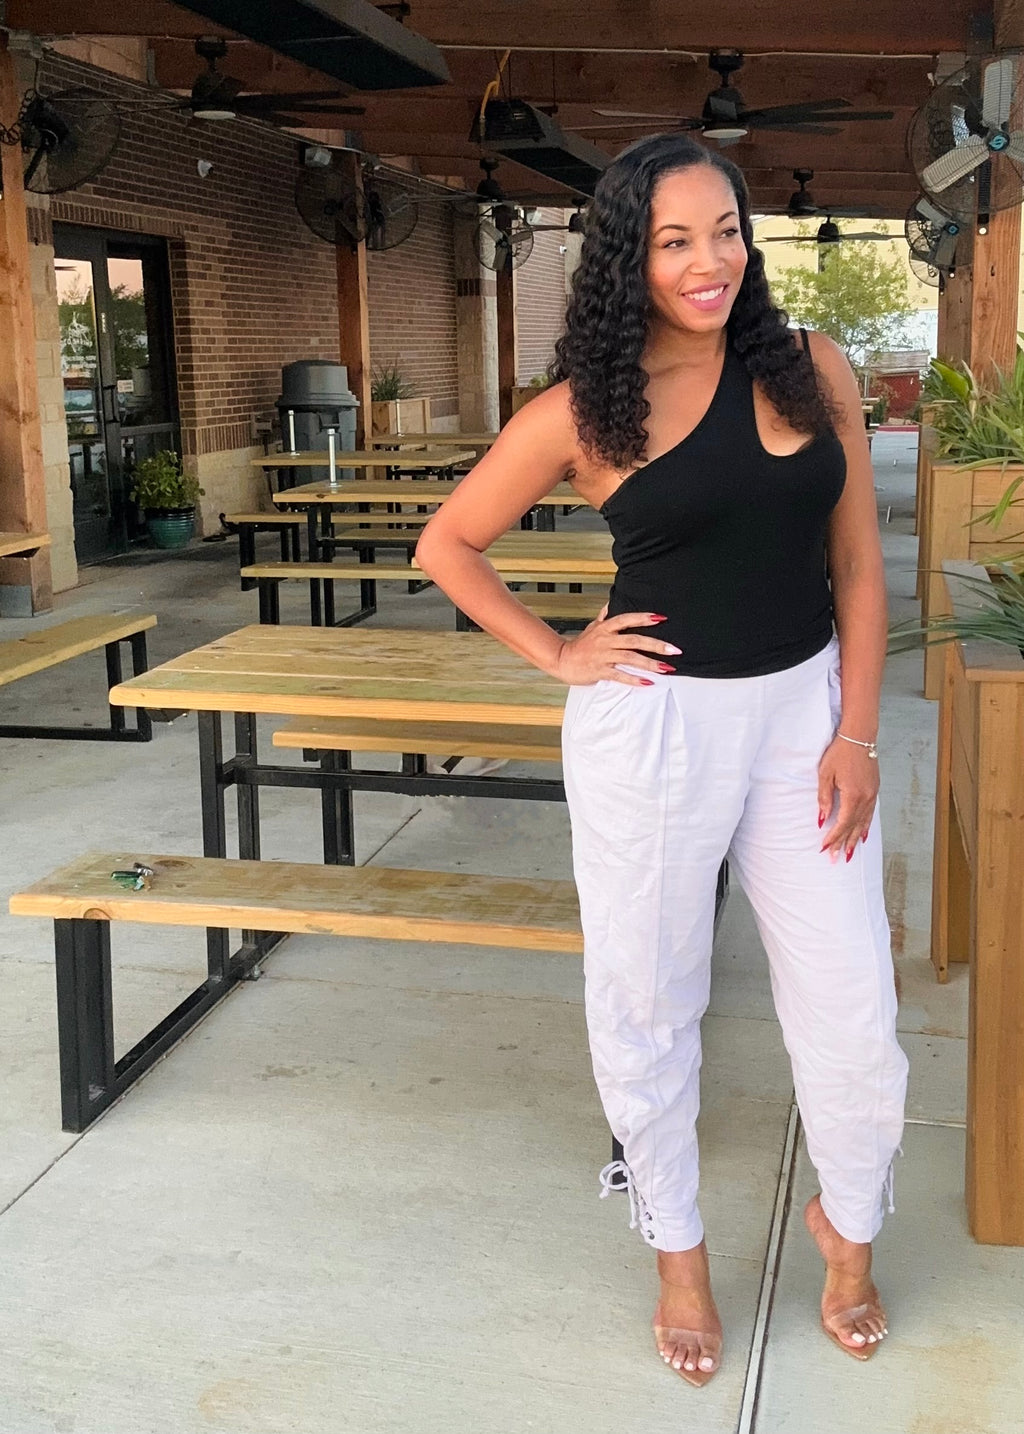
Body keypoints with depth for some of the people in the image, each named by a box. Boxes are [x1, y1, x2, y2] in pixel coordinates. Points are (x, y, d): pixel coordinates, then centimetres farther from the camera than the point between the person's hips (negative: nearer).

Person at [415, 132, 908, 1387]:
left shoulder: (812, 373, 1)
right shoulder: (584, 414, -5)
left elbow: (857, 564, 4)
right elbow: (447, 547, 6)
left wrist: (855, 734, -3)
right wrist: (557, 655, -1)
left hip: (802, 716, 2)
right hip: (652, 726, -2)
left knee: (852, 1012, 6)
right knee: (649, 1004, 11)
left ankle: (847, 1223, 36)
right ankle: (678, 1254, 35)